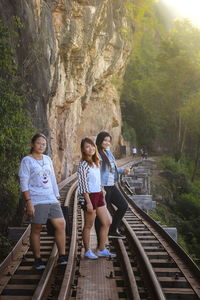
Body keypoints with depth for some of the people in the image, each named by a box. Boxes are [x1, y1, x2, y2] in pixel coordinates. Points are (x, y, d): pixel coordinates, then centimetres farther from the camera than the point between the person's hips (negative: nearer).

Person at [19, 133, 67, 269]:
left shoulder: (48, 159, 15)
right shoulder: (27, 161, -3)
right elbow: (24, 183, -8)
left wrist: (57, 197, 17)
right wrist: (28, 202, -15)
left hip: (51, 199, 6)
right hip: (37, 201, -6)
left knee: (61, 225, 1)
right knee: (36, 229, 1)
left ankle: (62, 257, 11)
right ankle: (37, 259, 12)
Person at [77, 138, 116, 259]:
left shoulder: (96, 163, 12)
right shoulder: (83, 165, -13)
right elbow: (83, 185, -16)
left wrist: (103, 198, 17)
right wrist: (88, 203, -19)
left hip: (99, 195, 9)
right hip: (90, 196, -9)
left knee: (107, 222, 10)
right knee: (88, 225, 3)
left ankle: (102, 249, 21)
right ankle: (87, 251, 16)